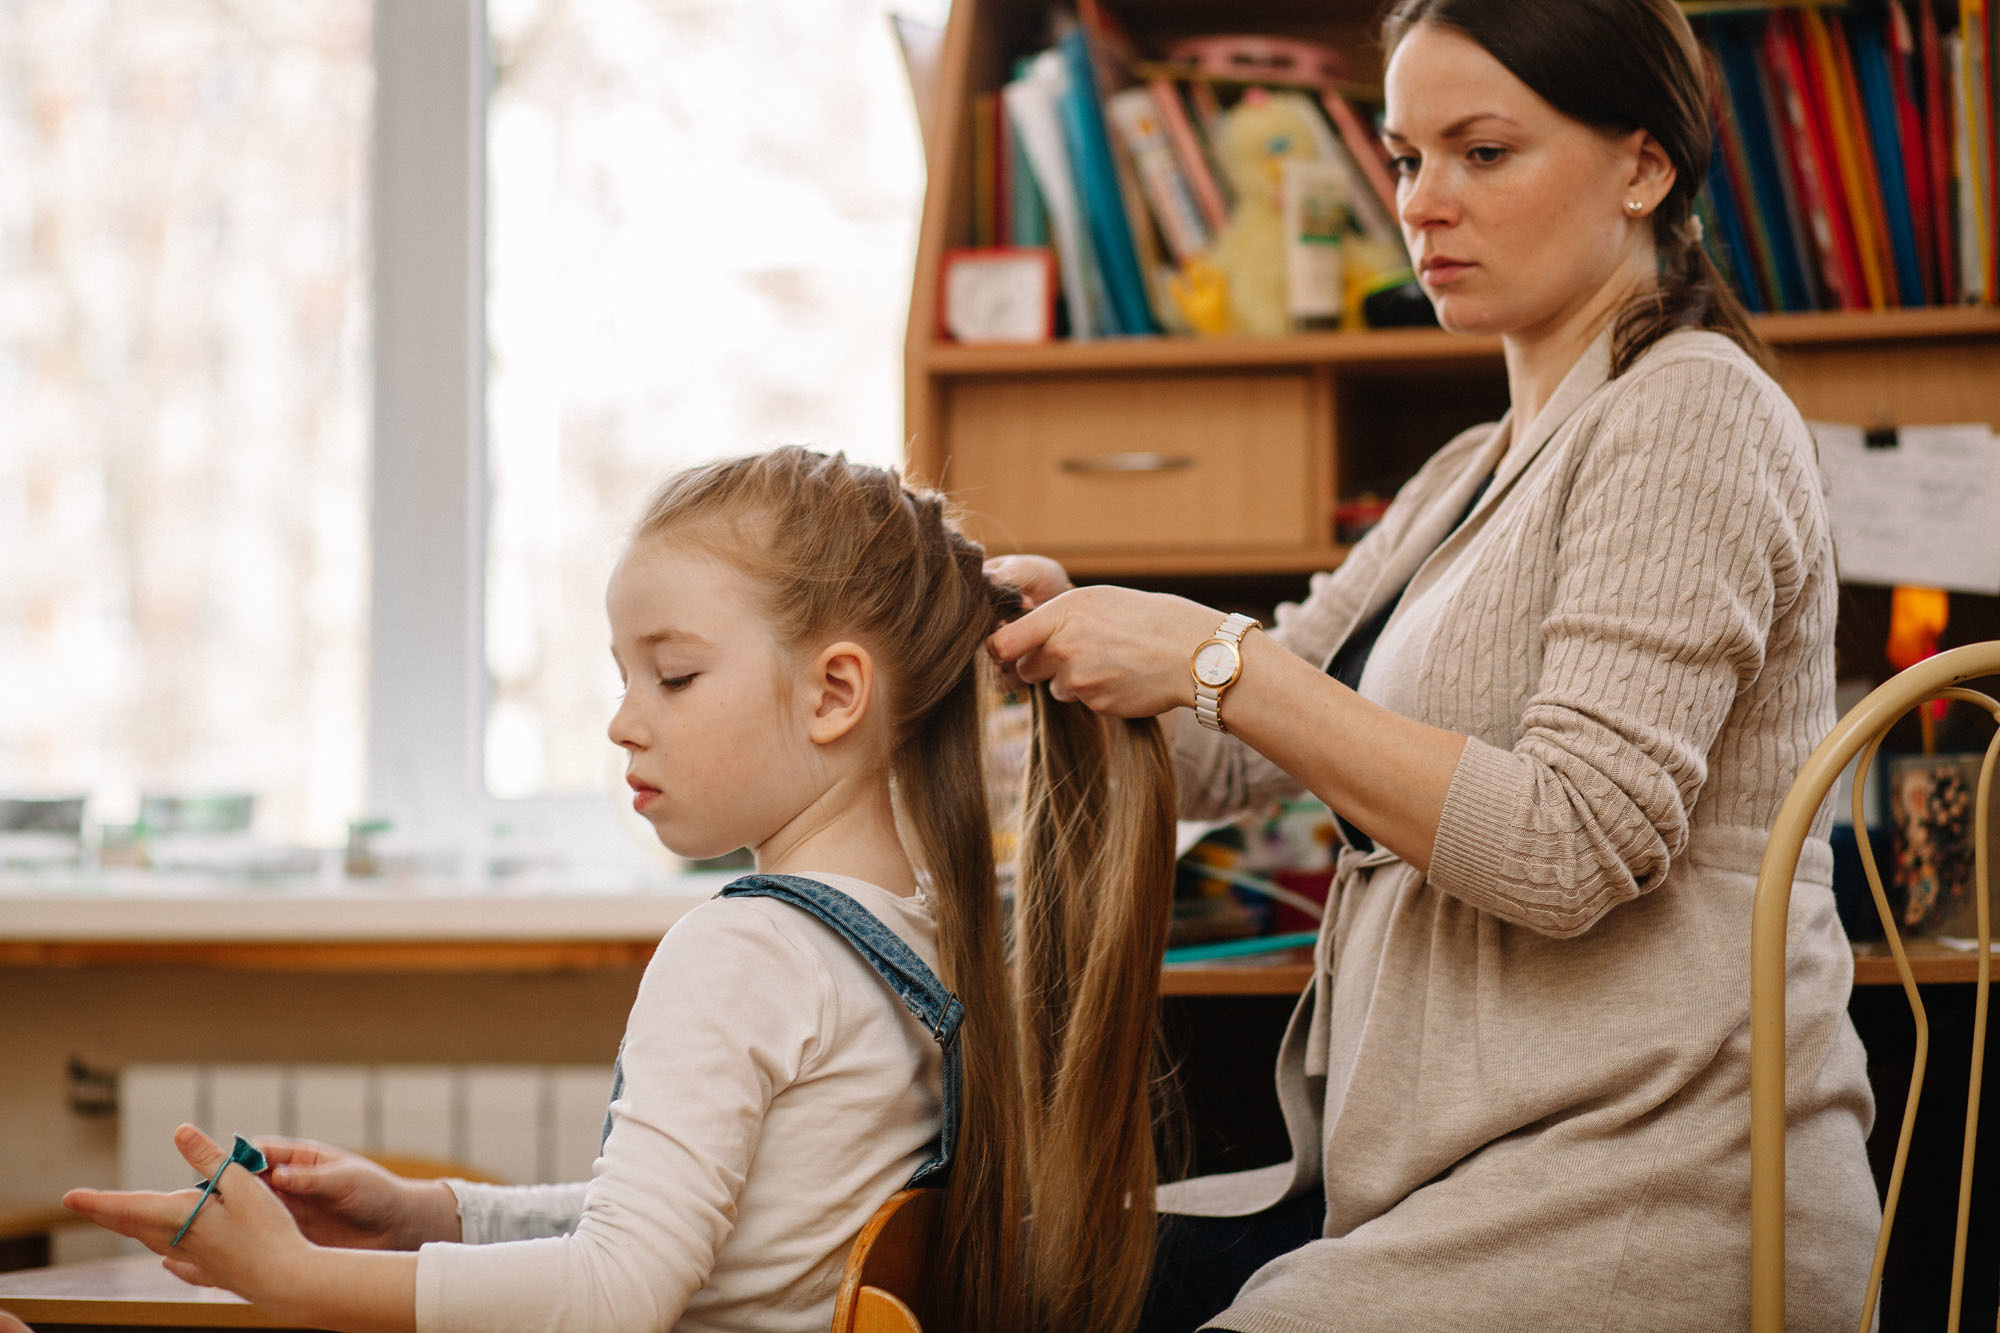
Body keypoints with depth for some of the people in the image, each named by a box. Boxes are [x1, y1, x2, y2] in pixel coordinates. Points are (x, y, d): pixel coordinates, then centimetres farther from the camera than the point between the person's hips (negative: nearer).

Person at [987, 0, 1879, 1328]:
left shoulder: (1692, 414, -9)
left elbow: (1575, 846, -20)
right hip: (1463, 1184, 8)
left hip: (1643, 1214, -8)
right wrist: (1065, 624, -4)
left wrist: (1223, 662, -20)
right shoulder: (1473, 479, 19)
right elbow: (1221, 760, 15)